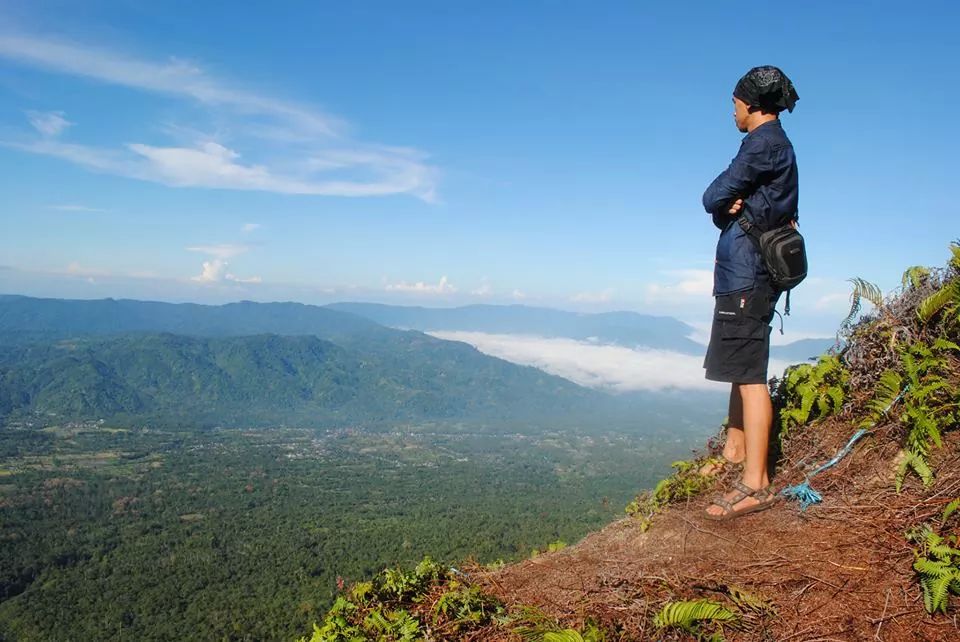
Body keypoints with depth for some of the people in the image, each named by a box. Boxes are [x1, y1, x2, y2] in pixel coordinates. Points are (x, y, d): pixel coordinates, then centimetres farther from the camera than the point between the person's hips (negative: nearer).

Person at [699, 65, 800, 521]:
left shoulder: (764, 142, -10)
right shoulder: (776, 144, 22)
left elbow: (713, 198, -13)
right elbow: (722, 202, 15)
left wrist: (725, 204, 6)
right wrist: (729, 206, -5)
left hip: (747, 273, -11)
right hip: (745, 272, 11)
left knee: (748, 374, -13)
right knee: (741, 370, 18)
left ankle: (755, 484, -13)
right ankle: (735, 452, 31)